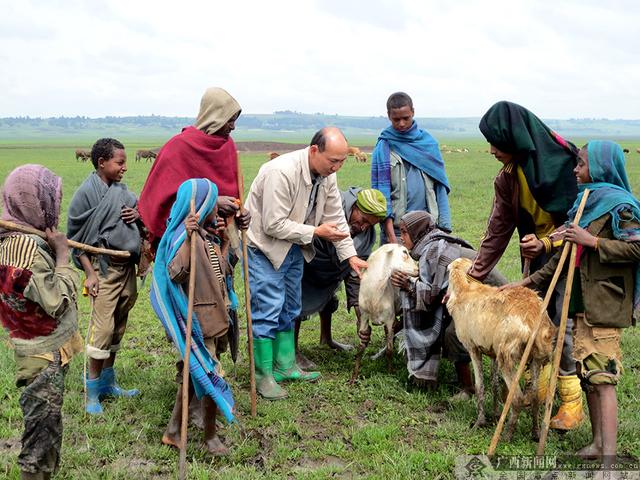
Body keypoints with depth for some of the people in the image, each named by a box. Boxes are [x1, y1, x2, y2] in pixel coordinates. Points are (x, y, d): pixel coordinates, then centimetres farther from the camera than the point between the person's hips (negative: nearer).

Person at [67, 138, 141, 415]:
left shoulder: (122, 190, 9)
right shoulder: (87, 192, -10)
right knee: (102, 327, -8)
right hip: (105, 268, -7)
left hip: (128, 266, 7)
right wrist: (89, 273, -13)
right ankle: (92, 390, 5)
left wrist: (138, 215, -2)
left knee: (118, 326, 14)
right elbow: (76, 236, -8)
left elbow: (141, 211, 24)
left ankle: (108, 382, 27)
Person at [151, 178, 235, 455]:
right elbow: (175, 272, -35)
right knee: (210, 374, 0)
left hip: (215, 315, 9)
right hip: (198, 320, -9)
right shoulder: (182, 237, -19)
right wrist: (188, 238, -44)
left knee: (194, 373, 16)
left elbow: (221, 270, 24)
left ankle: (173, 431, 26)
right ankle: (210, 437, 16)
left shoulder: (207, 235, 8)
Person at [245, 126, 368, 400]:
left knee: (289, 309, 15)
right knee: (268, 309, -8)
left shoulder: (326, 175, -5)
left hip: (294, 246, 8)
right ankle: (263, 376, 4)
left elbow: (336, 217, 4)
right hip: (265, 245, -8)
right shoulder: (281, 172, -30)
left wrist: (350, 256, -2)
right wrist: (316, 232, -23)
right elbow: (273, 225, -28)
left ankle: (285, 367, 27)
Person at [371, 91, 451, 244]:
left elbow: (440, 185, 9)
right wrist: (391, 235, -13)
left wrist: (444, 225, 0)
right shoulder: (384, 147, 0)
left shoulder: (429, 143, 8)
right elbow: (381, 190, -5)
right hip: (396, 227, -2)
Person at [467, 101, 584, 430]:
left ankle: (572, 401, 2)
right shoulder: (507, 178, -2)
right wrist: (473, 275, 1)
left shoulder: (565, 160, -21)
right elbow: (497, 230, 3)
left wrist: (547, 243, -33)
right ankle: (540, 387, 25)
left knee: (563, 325, -10)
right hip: (536, 255, 6)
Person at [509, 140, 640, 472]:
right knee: (587, 372, 14)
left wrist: (591, 241, -19)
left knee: (602, 377, -10)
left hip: (605, 302, -9)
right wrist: (531, 281, 17)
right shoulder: (587, 199, 14)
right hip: (583, 300, 9)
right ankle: (598, 442, 26)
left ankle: (608, 460, -8)